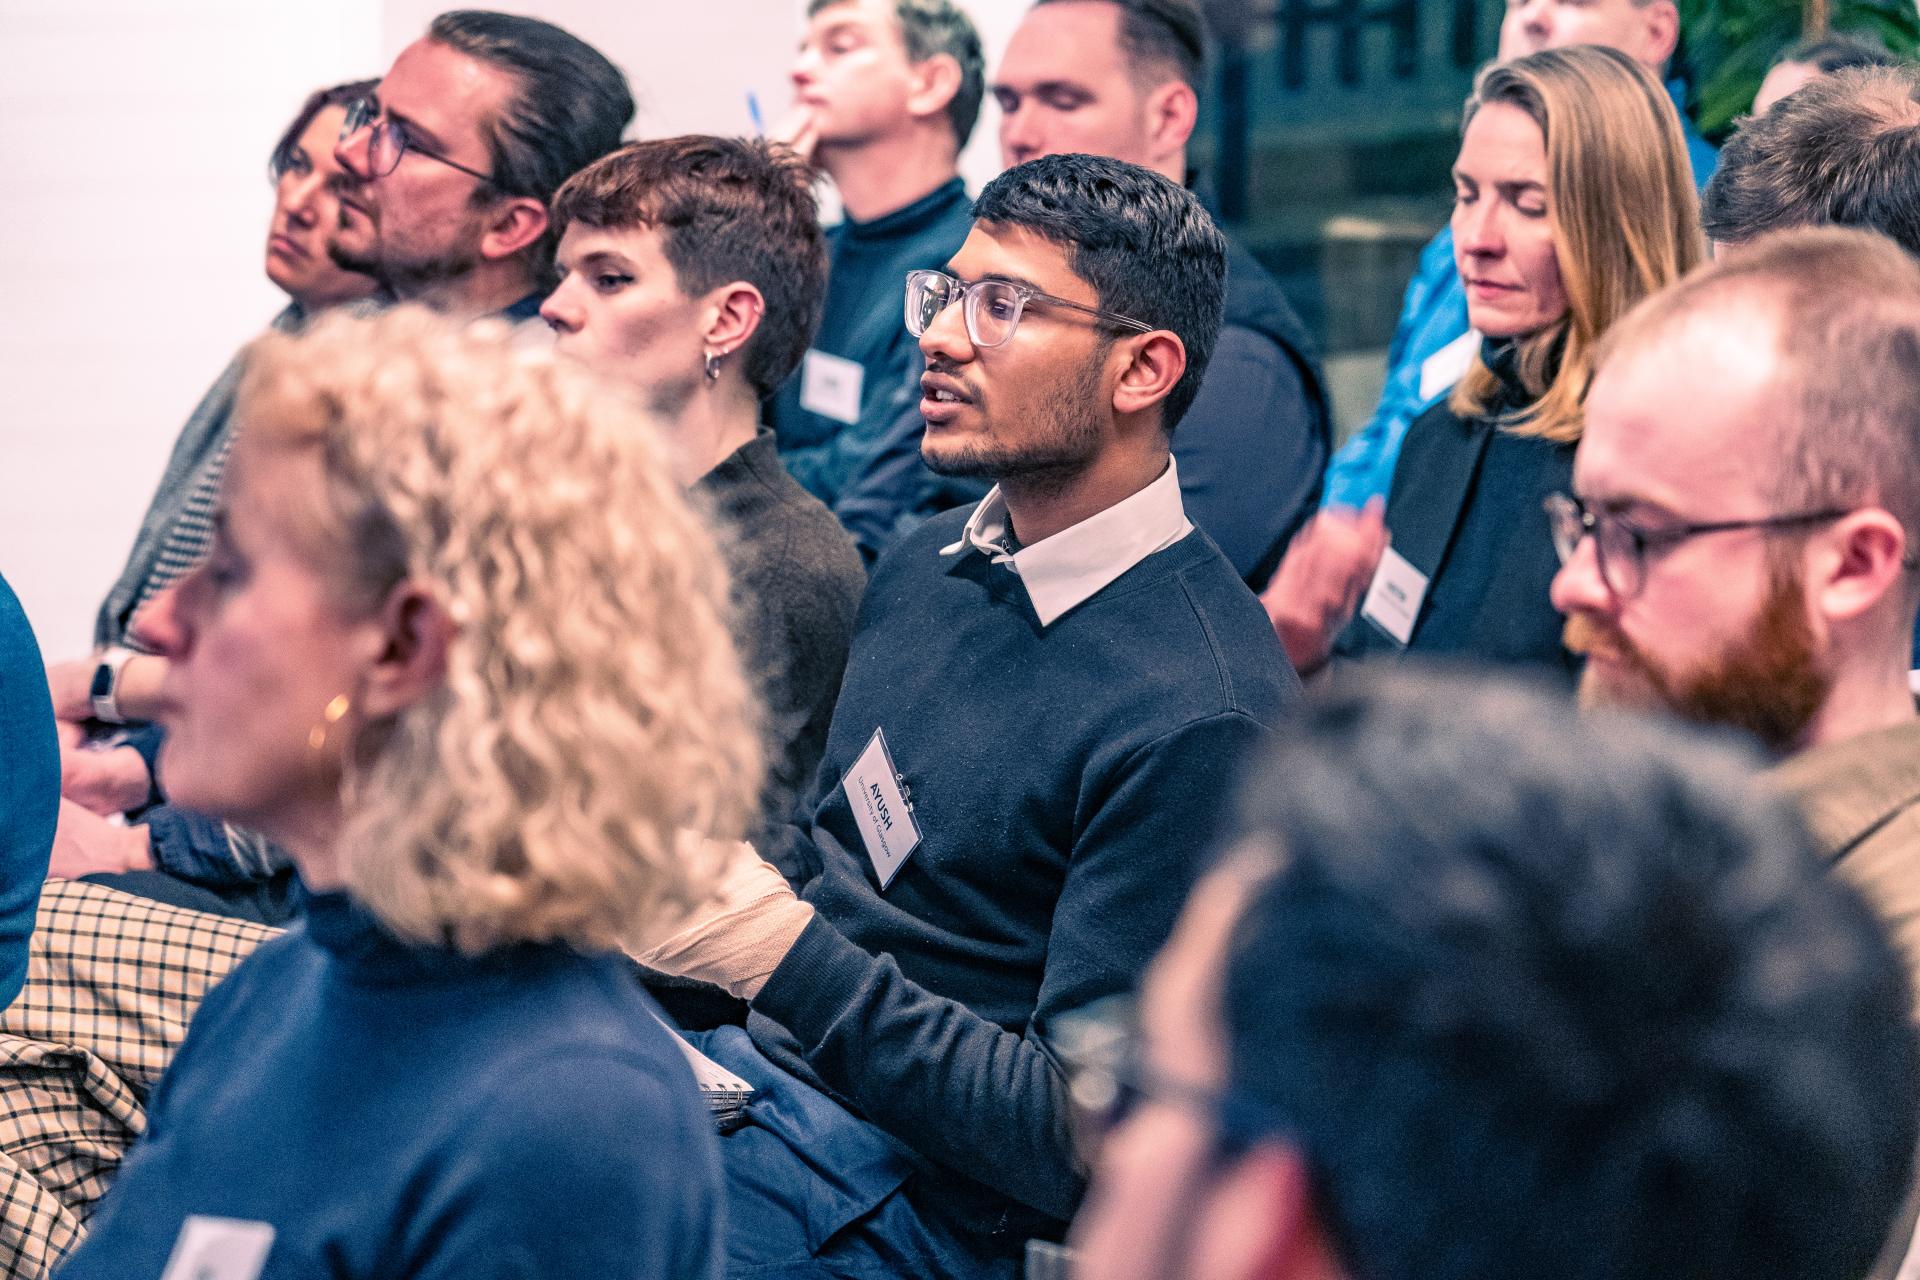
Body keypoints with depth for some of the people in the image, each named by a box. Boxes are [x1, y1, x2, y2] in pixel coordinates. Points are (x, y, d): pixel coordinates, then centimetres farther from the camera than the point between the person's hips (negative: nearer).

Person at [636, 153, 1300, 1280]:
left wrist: (786, 955, -24)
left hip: (914, 1190, -8)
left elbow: (1080, 1142, -20)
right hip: (754, 1061, 8)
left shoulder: (1198, 720, -19)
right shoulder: (927, 568, 10)